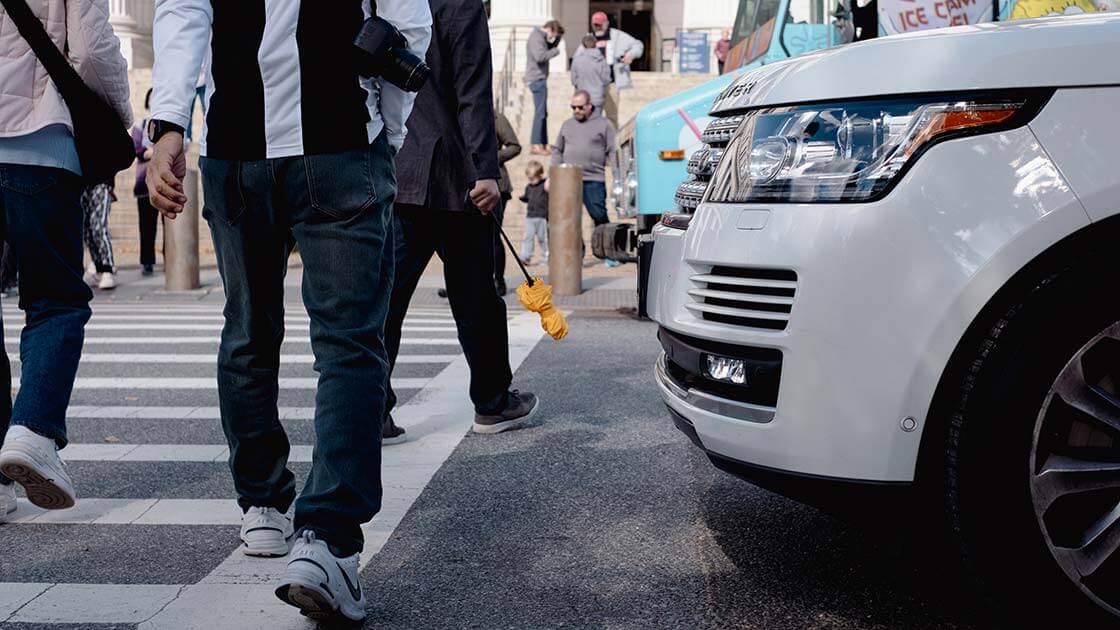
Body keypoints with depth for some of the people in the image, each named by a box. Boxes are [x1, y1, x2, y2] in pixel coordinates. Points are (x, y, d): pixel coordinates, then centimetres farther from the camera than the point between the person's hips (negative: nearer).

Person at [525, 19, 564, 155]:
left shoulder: (541, 37, 17)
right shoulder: (536, 37, -13)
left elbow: (551, 48, 27)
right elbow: (540, 56, -27)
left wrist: (557, 38, 10)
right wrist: (556, 51, -15)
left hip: (539, 79, 11)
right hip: (537, 79, -11)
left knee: (542, 113, 13)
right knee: (540, 112, -9)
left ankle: (543, 144, 18)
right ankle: (535, 145, -8)